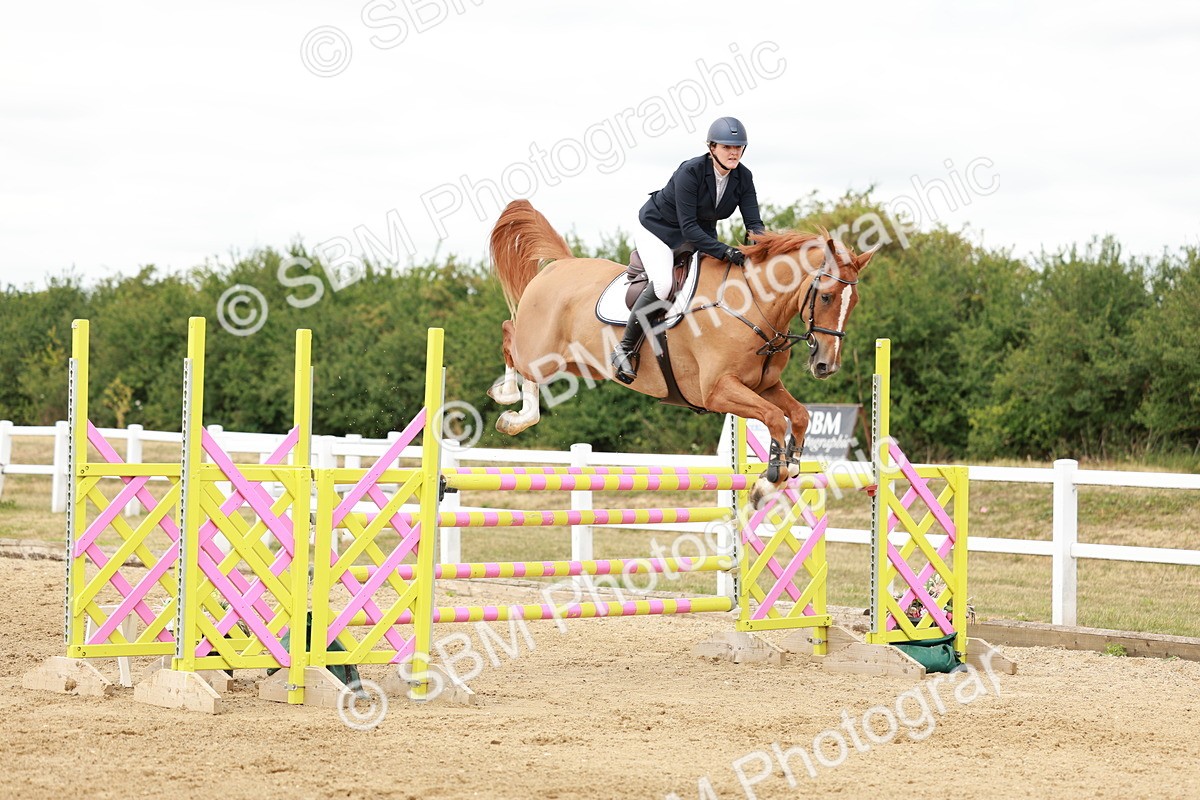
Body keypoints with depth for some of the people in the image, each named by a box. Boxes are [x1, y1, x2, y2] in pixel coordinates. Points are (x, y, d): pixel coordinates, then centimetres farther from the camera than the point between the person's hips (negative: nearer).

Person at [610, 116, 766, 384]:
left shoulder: (743, 178, -12)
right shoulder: (690, 171, -30)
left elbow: (753, 223, -13)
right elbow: (688, 227, -33)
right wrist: (723, 251, -42)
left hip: (700, 233, 7)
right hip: (657, 228, -7)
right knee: (662, 284, -29)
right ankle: (625, 349, -19)